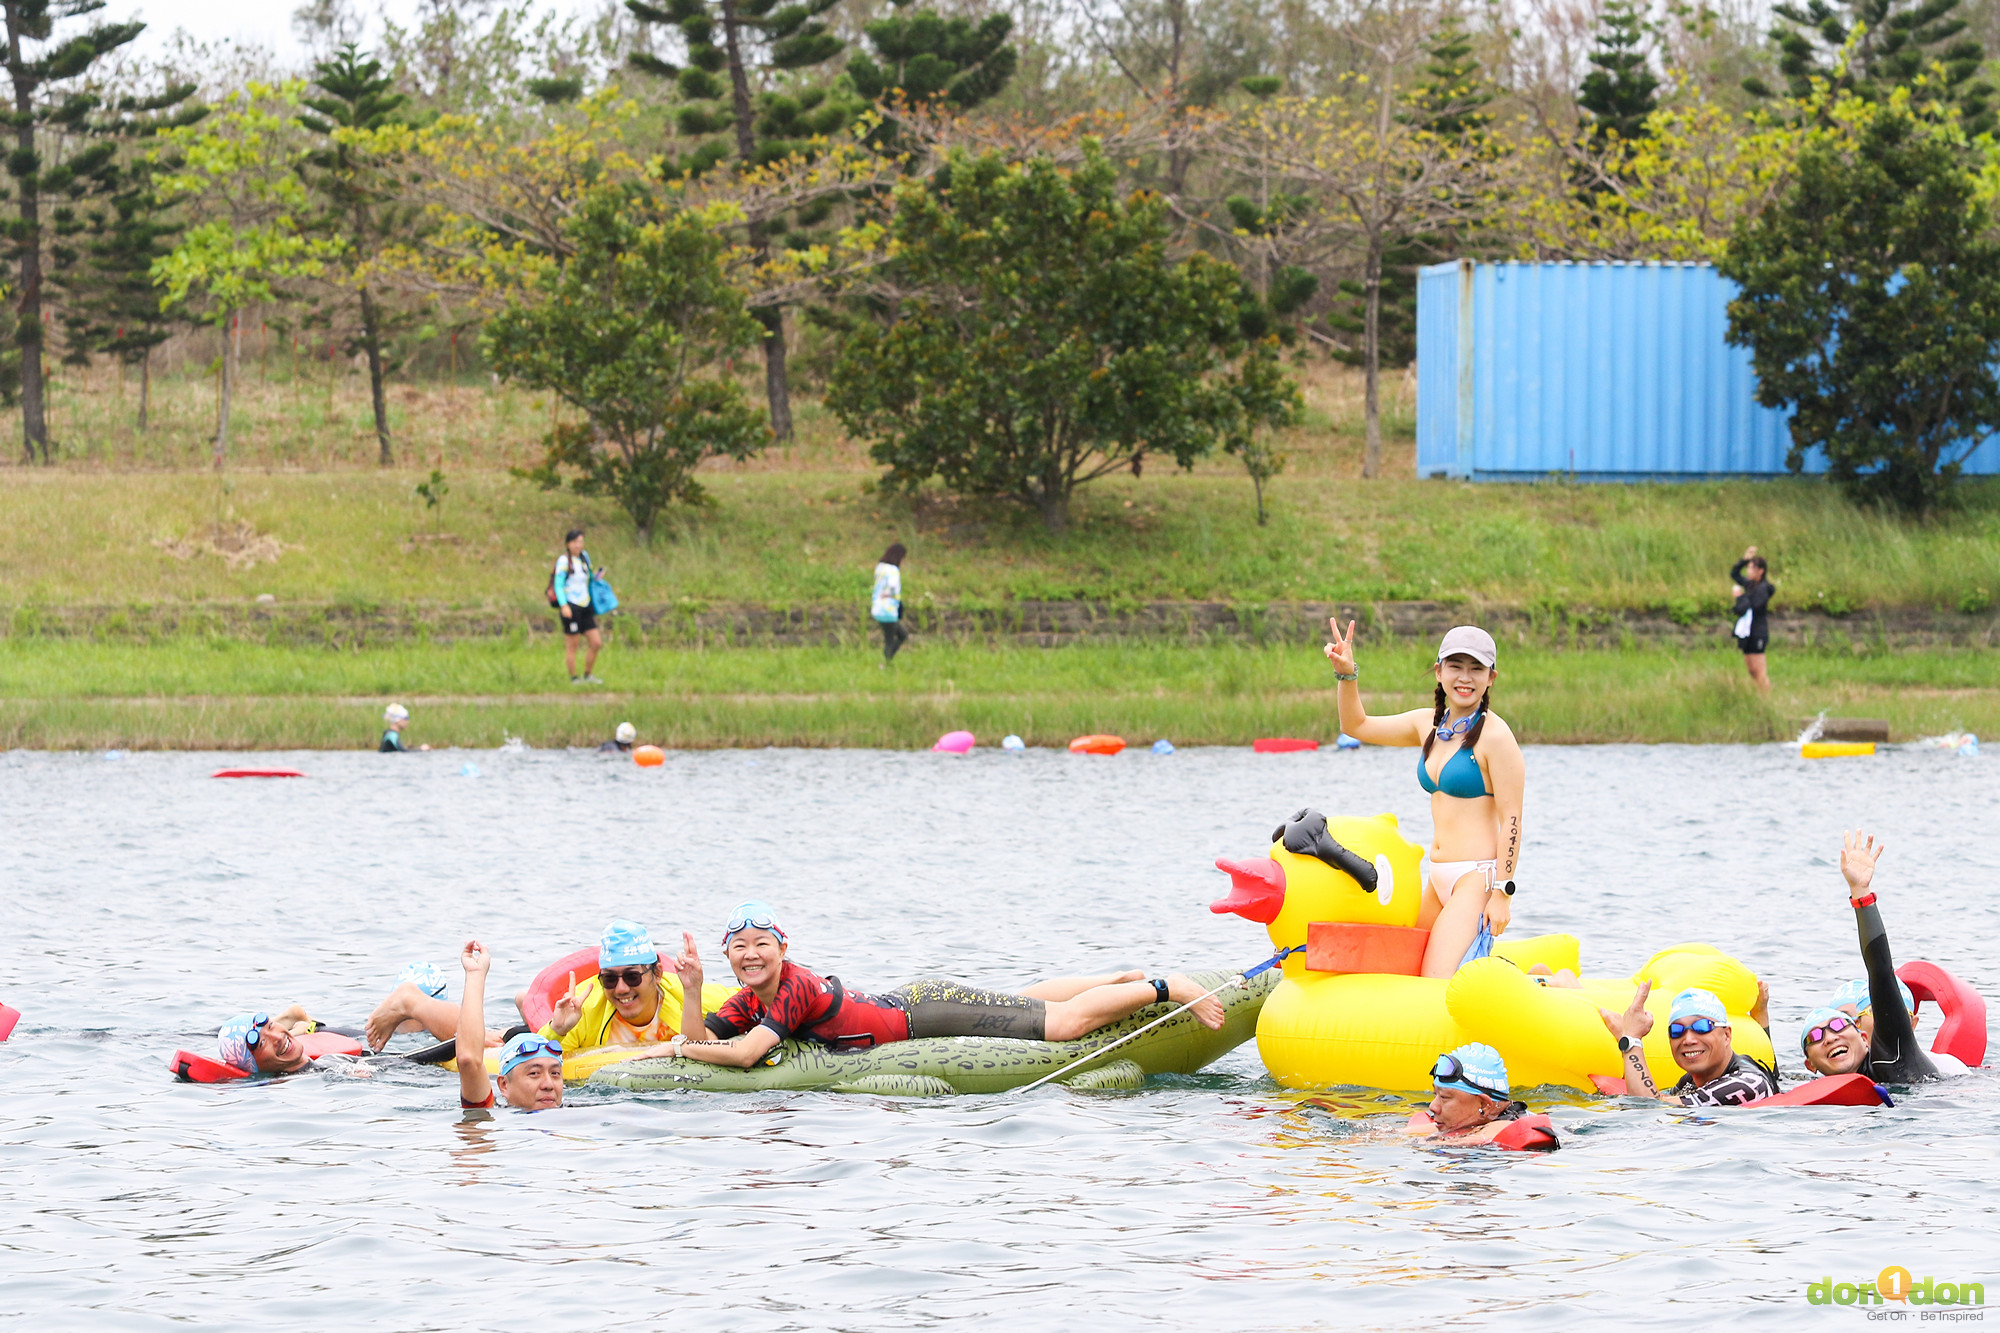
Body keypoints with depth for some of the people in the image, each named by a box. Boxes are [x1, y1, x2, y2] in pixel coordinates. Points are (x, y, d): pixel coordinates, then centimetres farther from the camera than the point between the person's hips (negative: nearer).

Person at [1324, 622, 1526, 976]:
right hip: (1439, 880, 8)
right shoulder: (1428, 725, 12)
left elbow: (1510, 819, -13)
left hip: (1479, 878, -8)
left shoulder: (1495, 737, -11)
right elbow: (1357, 725, 20)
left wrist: (1502, 893, -18)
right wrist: (1346, 674, 3)